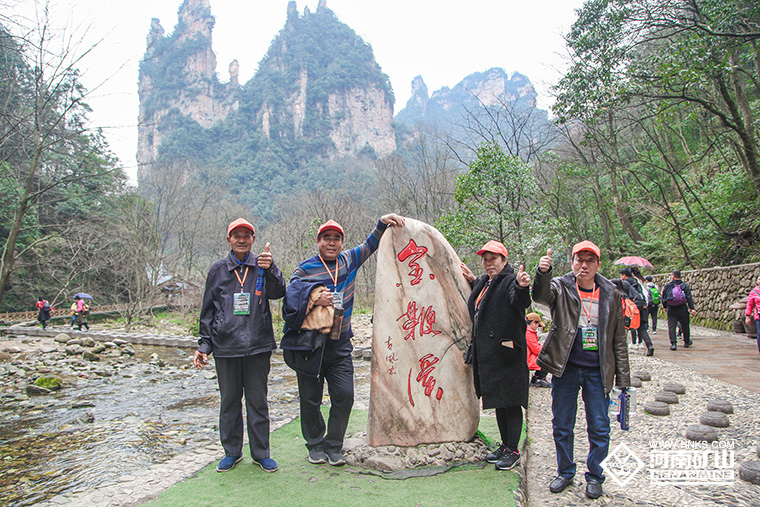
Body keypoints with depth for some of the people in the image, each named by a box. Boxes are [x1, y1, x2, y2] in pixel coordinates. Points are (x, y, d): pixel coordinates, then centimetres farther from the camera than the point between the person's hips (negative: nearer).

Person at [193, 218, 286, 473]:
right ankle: (232, 452, 26)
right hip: (225, 347, 2)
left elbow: (277, 293, -12)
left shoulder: (262, 265, 4)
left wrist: (270, 269, -30)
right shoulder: (218, 269, 8)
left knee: (258, 400, 7)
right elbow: (208, 310, 11)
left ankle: (261, 453, 19)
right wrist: (203, 345, 6)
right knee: (229, 401, 11)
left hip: (258, 346, -1)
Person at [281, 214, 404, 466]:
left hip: (340, 345, 3)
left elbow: (370, 244, 18)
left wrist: (383, 222, 5)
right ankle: (315, 445, 26)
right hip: (310, 347, -3)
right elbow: (290, 296, -11)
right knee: (310, 399, 6)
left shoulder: (348, 260, 8)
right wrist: (313, 297, -26)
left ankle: (333, 447, 17)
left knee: (344, 396, 0)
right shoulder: (306, 269, -3)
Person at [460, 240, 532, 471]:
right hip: (487, 352, 9)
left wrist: (521, 287, -55)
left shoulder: (510, 281, -12)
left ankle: (512, 451, 13)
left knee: (510, 402, 1)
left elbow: (520, 301, -34)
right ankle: (505, 446, 30)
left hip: (506, 352, -9)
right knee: (498, 402, 17)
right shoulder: (485, 282, 14)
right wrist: (473, 281, 26)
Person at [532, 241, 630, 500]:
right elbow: (541, 295, -27)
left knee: (599, 428, 8)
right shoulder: (561, 287, -2)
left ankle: (595, 476, 28)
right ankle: (565, 472, 31)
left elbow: (619, 339, 7)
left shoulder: (610, 294, 3)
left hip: (597, 371, 1)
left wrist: (623, 377, 6)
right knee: (562, 426, 11)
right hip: (565, 369, -1)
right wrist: (543, 272, -48)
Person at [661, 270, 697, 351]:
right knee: (685, 326, 16)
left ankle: (673, 343, -16)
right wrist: (692, 308, -11)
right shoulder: (685, 286, 0)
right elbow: (689, 298, -8)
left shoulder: (667, 286, 3)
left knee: (671, 326, -3)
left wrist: (665, 307, 25)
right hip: (682, 309, 0)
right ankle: (687, 342, 31)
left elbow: (663, 298, 10)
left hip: (671, 310, 0)